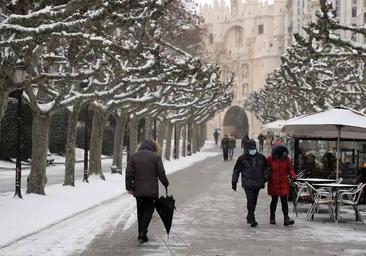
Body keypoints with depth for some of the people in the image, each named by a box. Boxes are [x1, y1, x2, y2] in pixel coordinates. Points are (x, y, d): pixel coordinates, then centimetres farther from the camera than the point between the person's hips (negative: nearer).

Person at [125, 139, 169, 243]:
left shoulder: (134, 156, 4)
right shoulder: (155, 157, -5)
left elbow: (129, 173, 2)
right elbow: (161, 173, -4)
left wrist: (129, 187, 7)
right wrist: (166, 184, 12)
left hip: (138, 190, 3)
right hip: (151, 190, -3)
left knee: (140, 211, 15)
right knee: (149, 210, 6)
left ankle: (141, 234, 18)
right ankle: (143, 232, -8)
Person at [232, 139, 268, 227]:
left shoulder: (261, 158, 8)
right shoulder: (243, 158, 2)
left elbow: (266, 169, 18)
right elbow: (236, 170, 9)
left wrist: (264, 179, 7)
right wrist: (234, 182, 8)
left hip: (257, 183, 3)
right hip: (247, 183, -3)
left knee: (253, 201, 9)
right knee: (250, 200, -15)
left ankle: (250, 217, 25)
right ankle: (252, 219, -17)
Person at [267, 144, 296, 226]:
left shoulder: (286, 159, -2)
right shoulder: (270, 159, -8)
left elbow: (290, 169, 5)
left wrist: (293, 176, -12)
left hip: (284, 183, 1)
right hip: (273, 183, -1)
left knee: (284, 201, -6)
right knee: (274, 200, 11)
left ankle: (286, 218, -8)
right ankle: (272, 217, 26)